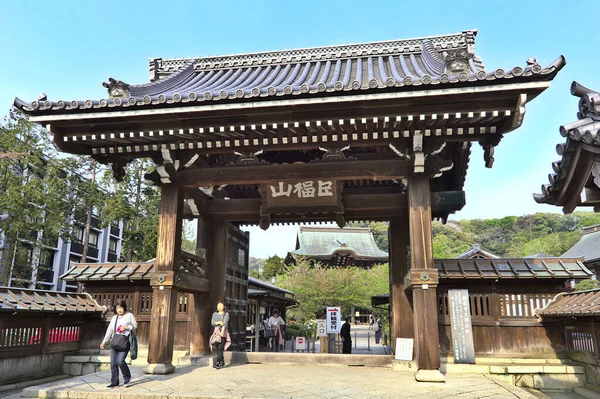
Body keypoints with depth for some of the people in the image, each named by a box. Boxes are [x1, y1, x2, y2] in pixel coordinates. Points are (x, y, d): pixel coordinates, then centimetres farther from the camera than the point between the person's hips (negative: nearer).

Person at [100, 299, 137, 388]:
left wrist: (127, 327, -12)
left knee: (120, 361, -14)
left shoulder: (129, 316, 2)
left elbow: (135, 325, 4)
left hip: (125, 341, -5)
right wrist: (104, 341, 15)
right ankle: (114, 382, 12)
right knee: (113, 362, 2)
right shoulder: (114, 318, 17)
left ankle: (127, 376, 12)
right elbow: (109, 330, 18)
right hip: (115, 341, 6)